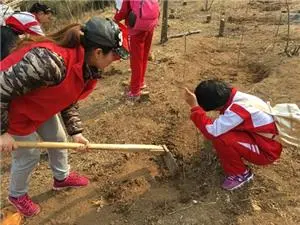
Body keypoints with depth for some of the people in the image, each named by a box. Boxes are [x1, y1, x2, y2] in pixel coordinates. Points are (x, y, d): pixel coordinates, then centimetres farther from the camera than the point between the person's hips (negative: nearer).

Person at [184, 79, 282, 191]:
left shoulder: (237, 110, -32)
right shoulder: (233, 96, -6)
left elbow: (212, 132, -38)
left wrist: (195, 107, -35)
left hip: (267, 151, -8)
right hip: (259, 136, 8)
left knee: (220, 139, -25)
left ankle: (240, 174, -2)